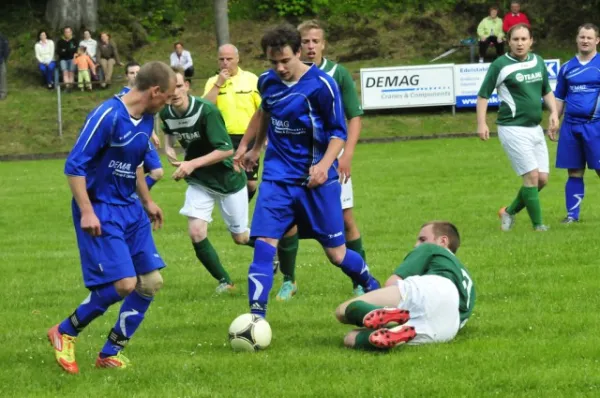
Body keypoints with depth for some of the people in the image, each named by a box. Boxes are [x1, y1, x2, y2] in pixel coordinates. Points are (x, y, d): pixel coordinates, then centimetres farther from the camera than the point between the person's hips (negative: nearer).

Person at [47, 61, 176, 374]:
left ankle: (110, 353, 15)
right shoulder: (108, 115, -20)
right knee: (123, 283, -17)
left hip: (130, 209, 9)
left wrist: (147, 201, 24)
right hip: (101, 211, -9)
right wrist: (86, 212, -22)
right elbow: (74, 165, -19)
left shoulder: (146, 119, 6)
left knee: (151, 281, 4)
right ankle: (64, 333, 5)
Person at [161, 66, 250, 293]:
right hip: (199, 183, 4)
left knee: (240, 238, 6)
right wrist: (168, 147, -3)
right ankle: (224, 281, 3)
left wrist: (193, 164, -31)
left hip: (228, 179, -4)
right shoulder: (166, 114, -8)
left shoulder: (205, 111, -27)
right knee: (196, 232, -15)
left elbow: (226, 149, -27)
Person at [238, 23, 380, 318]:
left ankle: (373, 289, 34)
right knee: (264, 244, -14)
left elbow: (339, 132, -8)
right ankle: (256, 317, -14)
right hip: (278, 177, 3)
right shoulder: (267, 82, 1)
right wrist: (256, 148, 34)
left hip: (316, 180, -3)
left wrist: (324, 164, -24)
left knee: (336, 253, 5)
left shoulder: (321, 85, -13)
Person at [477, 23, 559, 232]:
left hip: (535, 128, 7)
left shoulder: (538, 61, 9)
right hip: (513, 129, -7)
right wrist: (481, 123, -13)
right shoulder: (500, 65, -8)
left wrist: (554, 112, 7)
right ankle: (538, 225, -3)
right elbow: (483, 95, -4)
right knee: (532, 176, -12)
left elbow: (546, 91, 22)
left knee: (542, 179, 4)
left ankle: (509, 212, 23)